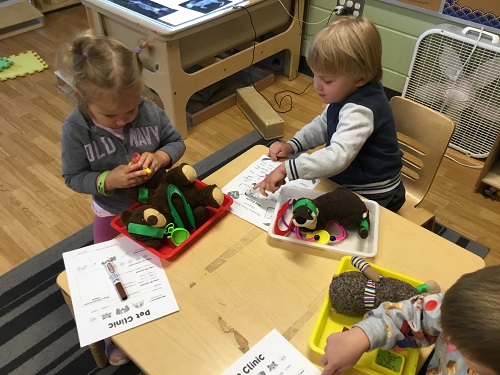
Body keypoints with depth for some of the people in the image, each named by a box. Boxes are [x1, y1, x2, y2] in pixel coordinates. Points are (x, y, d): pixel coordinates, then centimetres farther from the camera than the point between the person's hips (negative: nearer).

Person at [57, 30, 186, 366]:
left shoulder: (151, 112, -21)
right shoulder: (75, 129, -24)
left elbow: (177, 142, -7)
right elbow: (74, 178, -16)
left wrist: (160, 157, -29)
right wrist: (110, 179, -33)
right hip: (113, 216, 0)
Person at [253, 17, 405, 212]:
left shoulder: (360, 111, -33)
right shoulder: (350, 93, -4)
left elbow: (337, 157, -48)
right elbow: (323, 125, 12)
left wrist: (286, 169, -51)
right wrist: (292, 145, -1)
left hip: (371, 197, -9)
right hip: (349, 182, 9)